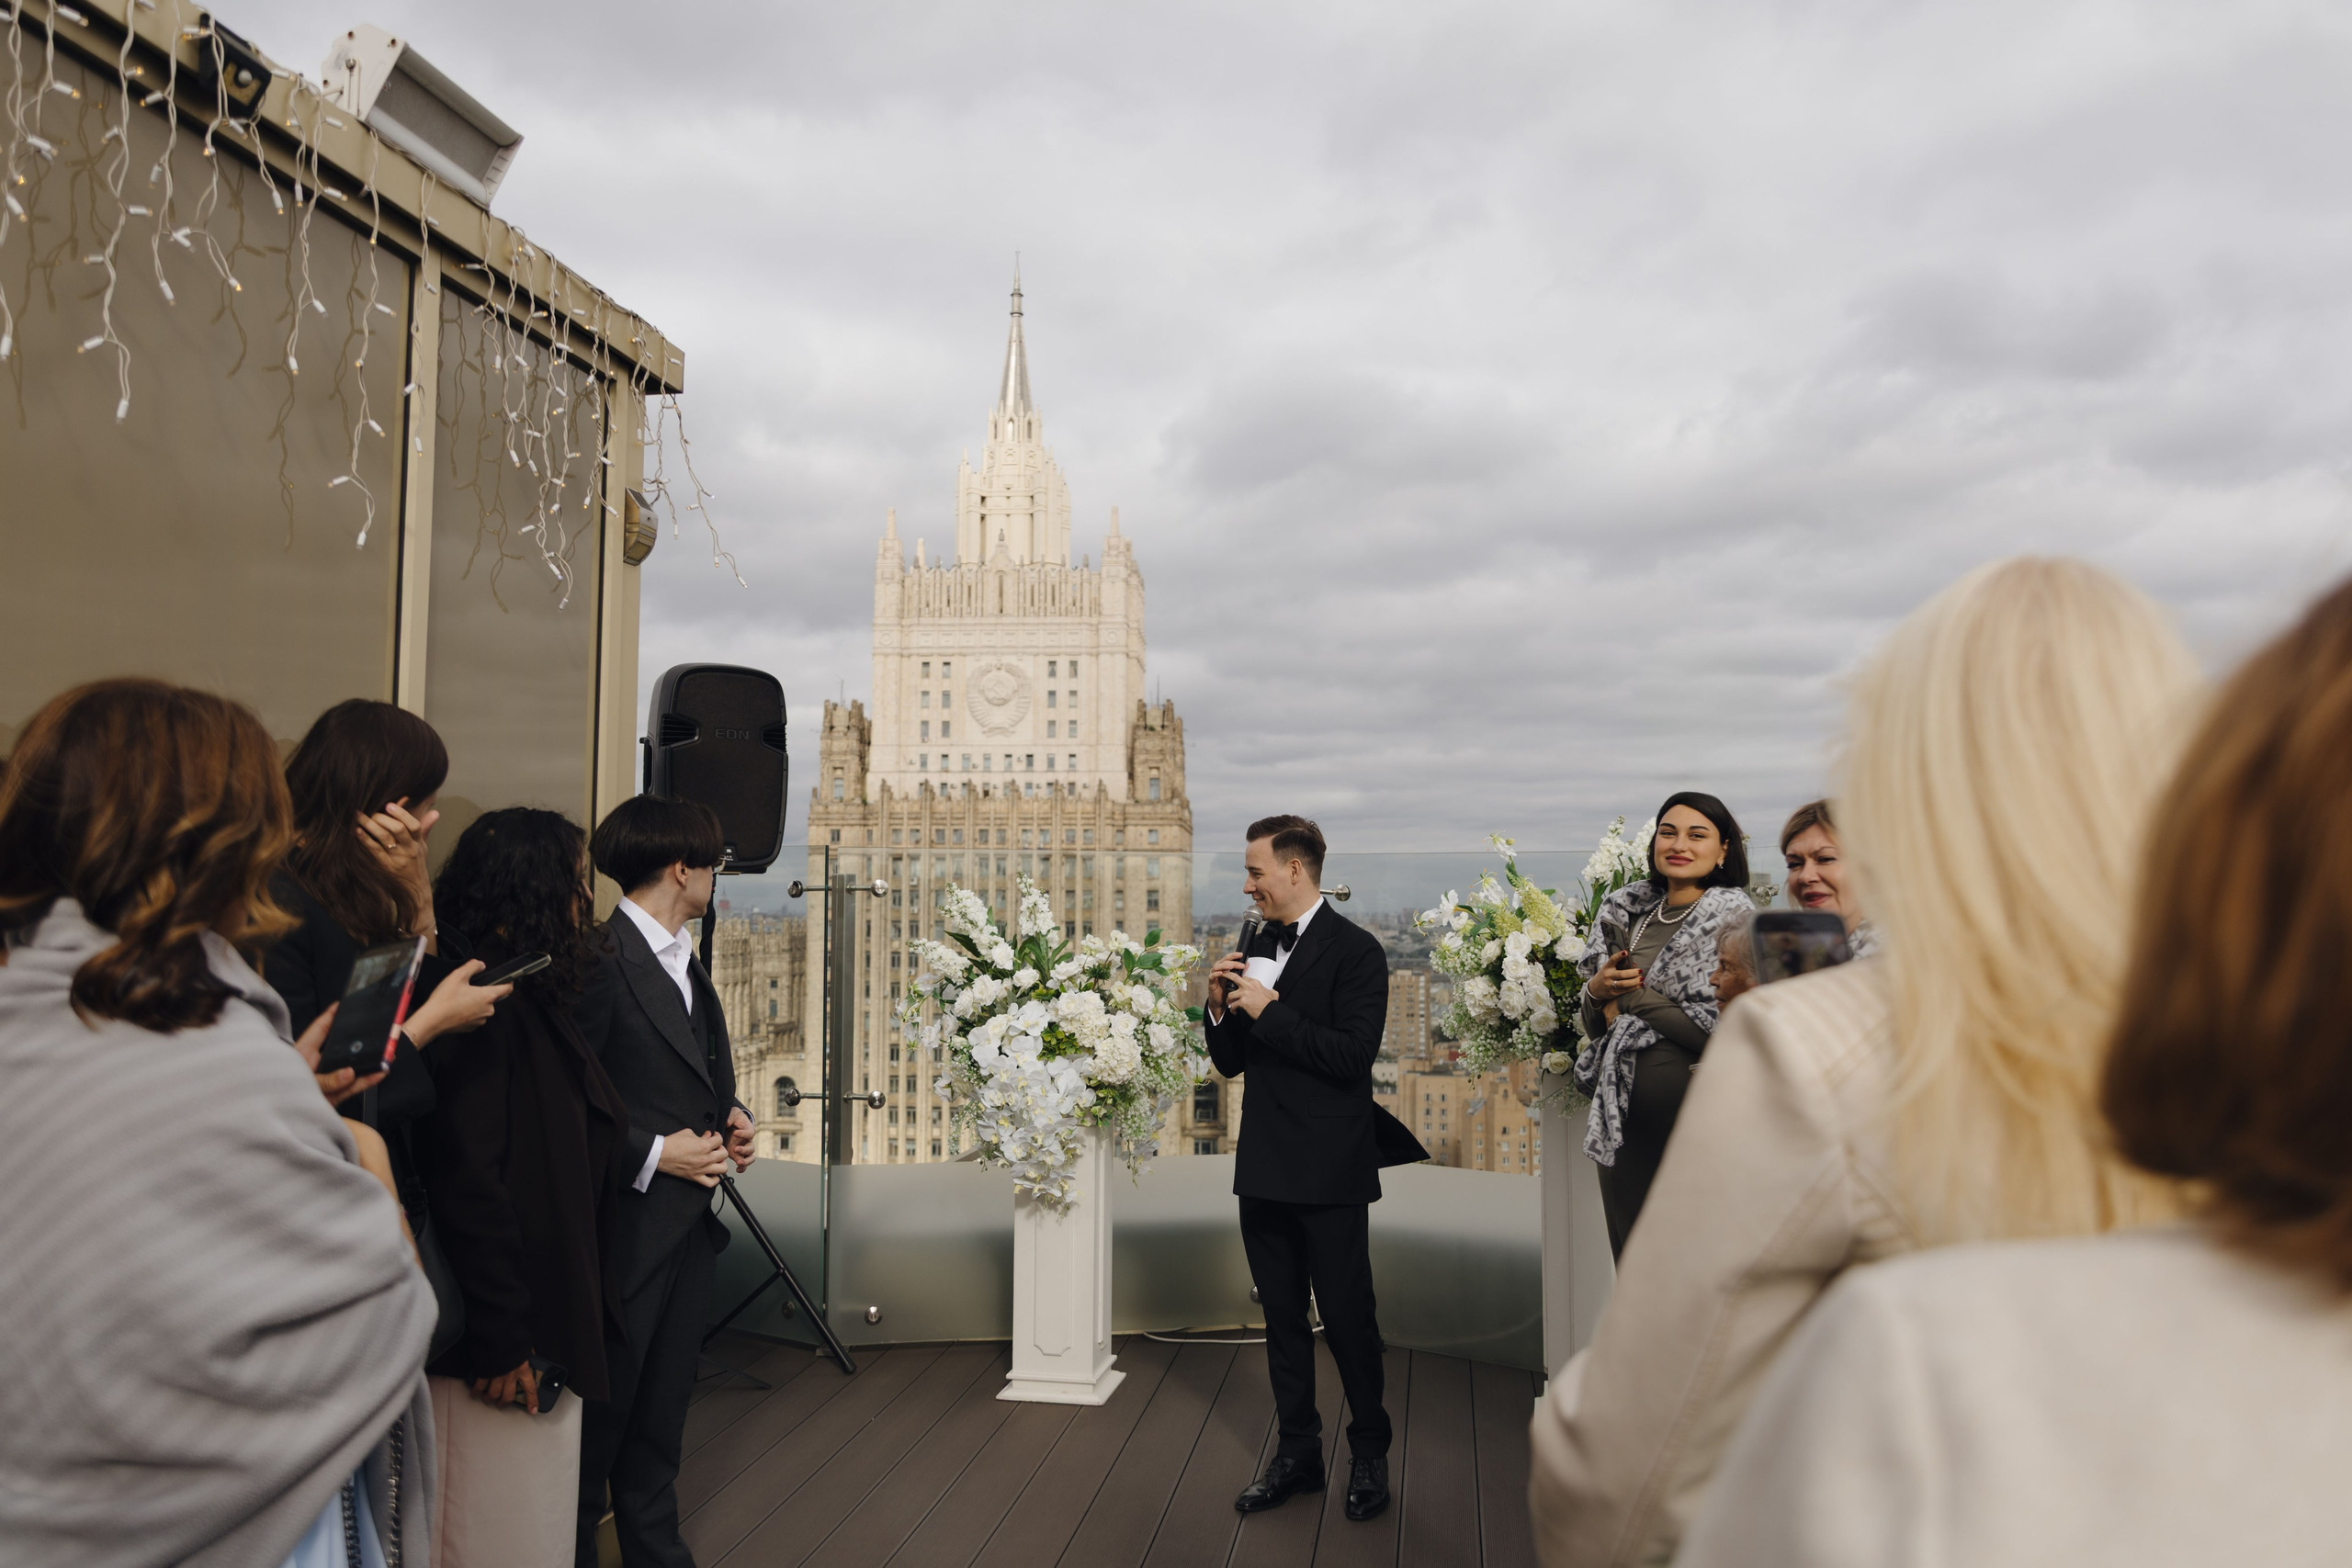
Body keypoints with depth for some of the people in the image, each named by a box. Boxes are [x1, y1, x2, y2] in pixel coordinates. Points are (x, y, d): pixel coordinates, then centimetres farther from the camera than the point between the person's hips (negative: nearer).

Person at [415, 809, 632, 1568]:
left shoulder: (534, 1003, 13)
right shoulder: (483, 1005, -17)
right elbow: (465, 1183, -23)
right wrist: (500, 1342, -21)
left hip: (550, 1329, 10)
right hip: (505, 1351, -9)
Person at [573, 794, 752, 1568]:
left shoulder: (685, 962, 12)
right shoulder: (601, 959, -17)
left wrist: (729, 1115, 2)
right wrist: (651, 1155, -18)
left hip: (688, 1222, 9)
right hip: (626, 1230, -9)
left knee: (664, 1409, 18)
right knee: (601, 1409, 6)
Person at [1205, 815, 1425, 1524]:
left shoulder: (1355, 950, -11)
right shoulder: (1257, 950, 9)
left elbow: (1353, 1054, -22)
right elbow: (1231, 1062, 13)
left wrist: (1268, 1011, -20)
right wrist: (1221, 1010, -7)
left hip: (1329, 1173, -6)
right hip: (1264, 1170, 7)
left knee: (1348, 1317, 6)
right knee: (1283, 1318, 15)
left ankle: (1369, 1453, 24)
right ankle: (1298, 1452, 28)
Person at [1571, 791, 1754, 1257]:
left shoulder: (1734, 918, -7)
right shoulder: (1627, 913, 10)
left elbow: (1721, 1030, -18)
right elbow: (1596, 1027, 15)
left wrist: (1632, 996, -11)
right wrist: (1597, 990, -6)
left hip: (1689, 1109, -6)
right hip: (1622, 1113, 6)